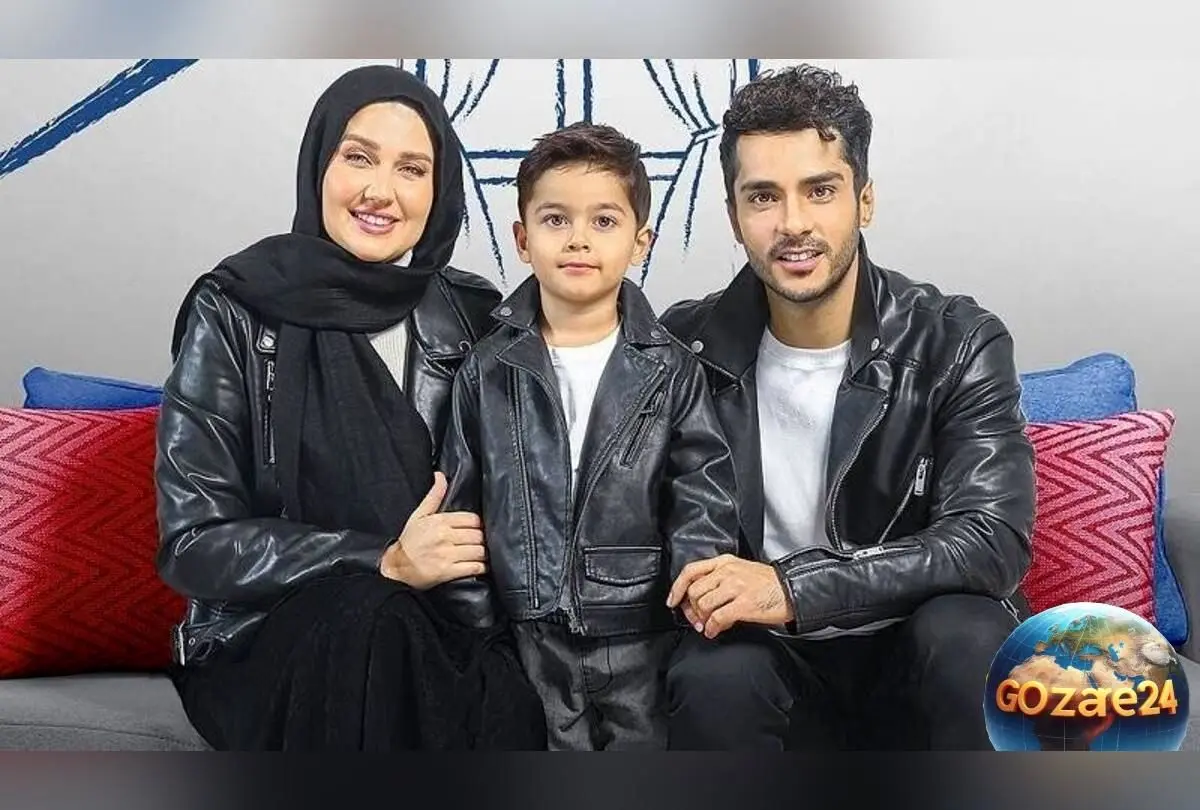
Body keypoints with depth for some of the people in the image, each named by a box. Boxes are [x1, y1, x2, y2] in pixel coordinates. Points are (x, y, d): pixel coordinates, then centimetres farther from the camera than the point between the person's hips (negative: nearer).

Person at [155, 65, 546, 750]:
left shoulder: (472, 315, 5)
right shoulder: (235, 310, -4)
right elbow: (195, 540, -9)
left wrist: (453, 563, -12)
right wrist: (384, 563, -21)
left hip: (443, 632, 2)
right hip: (266, 643, -1)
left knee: (507, 712, -31)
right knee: (371, 616, -34)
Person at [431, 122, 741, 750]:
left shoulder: (671, 372, 1)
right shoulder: (488, 373, 3)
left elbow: (704, 502, -1)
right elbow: (460, 506, 5)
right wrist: (474, 627, 1)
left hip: (643, 635, 0)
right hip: (531, 641, 1)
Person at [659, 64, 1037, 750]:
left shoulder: (959, 344, -8)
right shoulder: (690, 347, -3)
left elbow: (993, 540, -20)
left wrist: (795, 587, -31)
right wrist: (705, 590, -17)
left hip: (913, 649, 0)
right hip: (773, 656, 0)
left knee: (968, 634, -33)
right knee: (714, 681, -32)